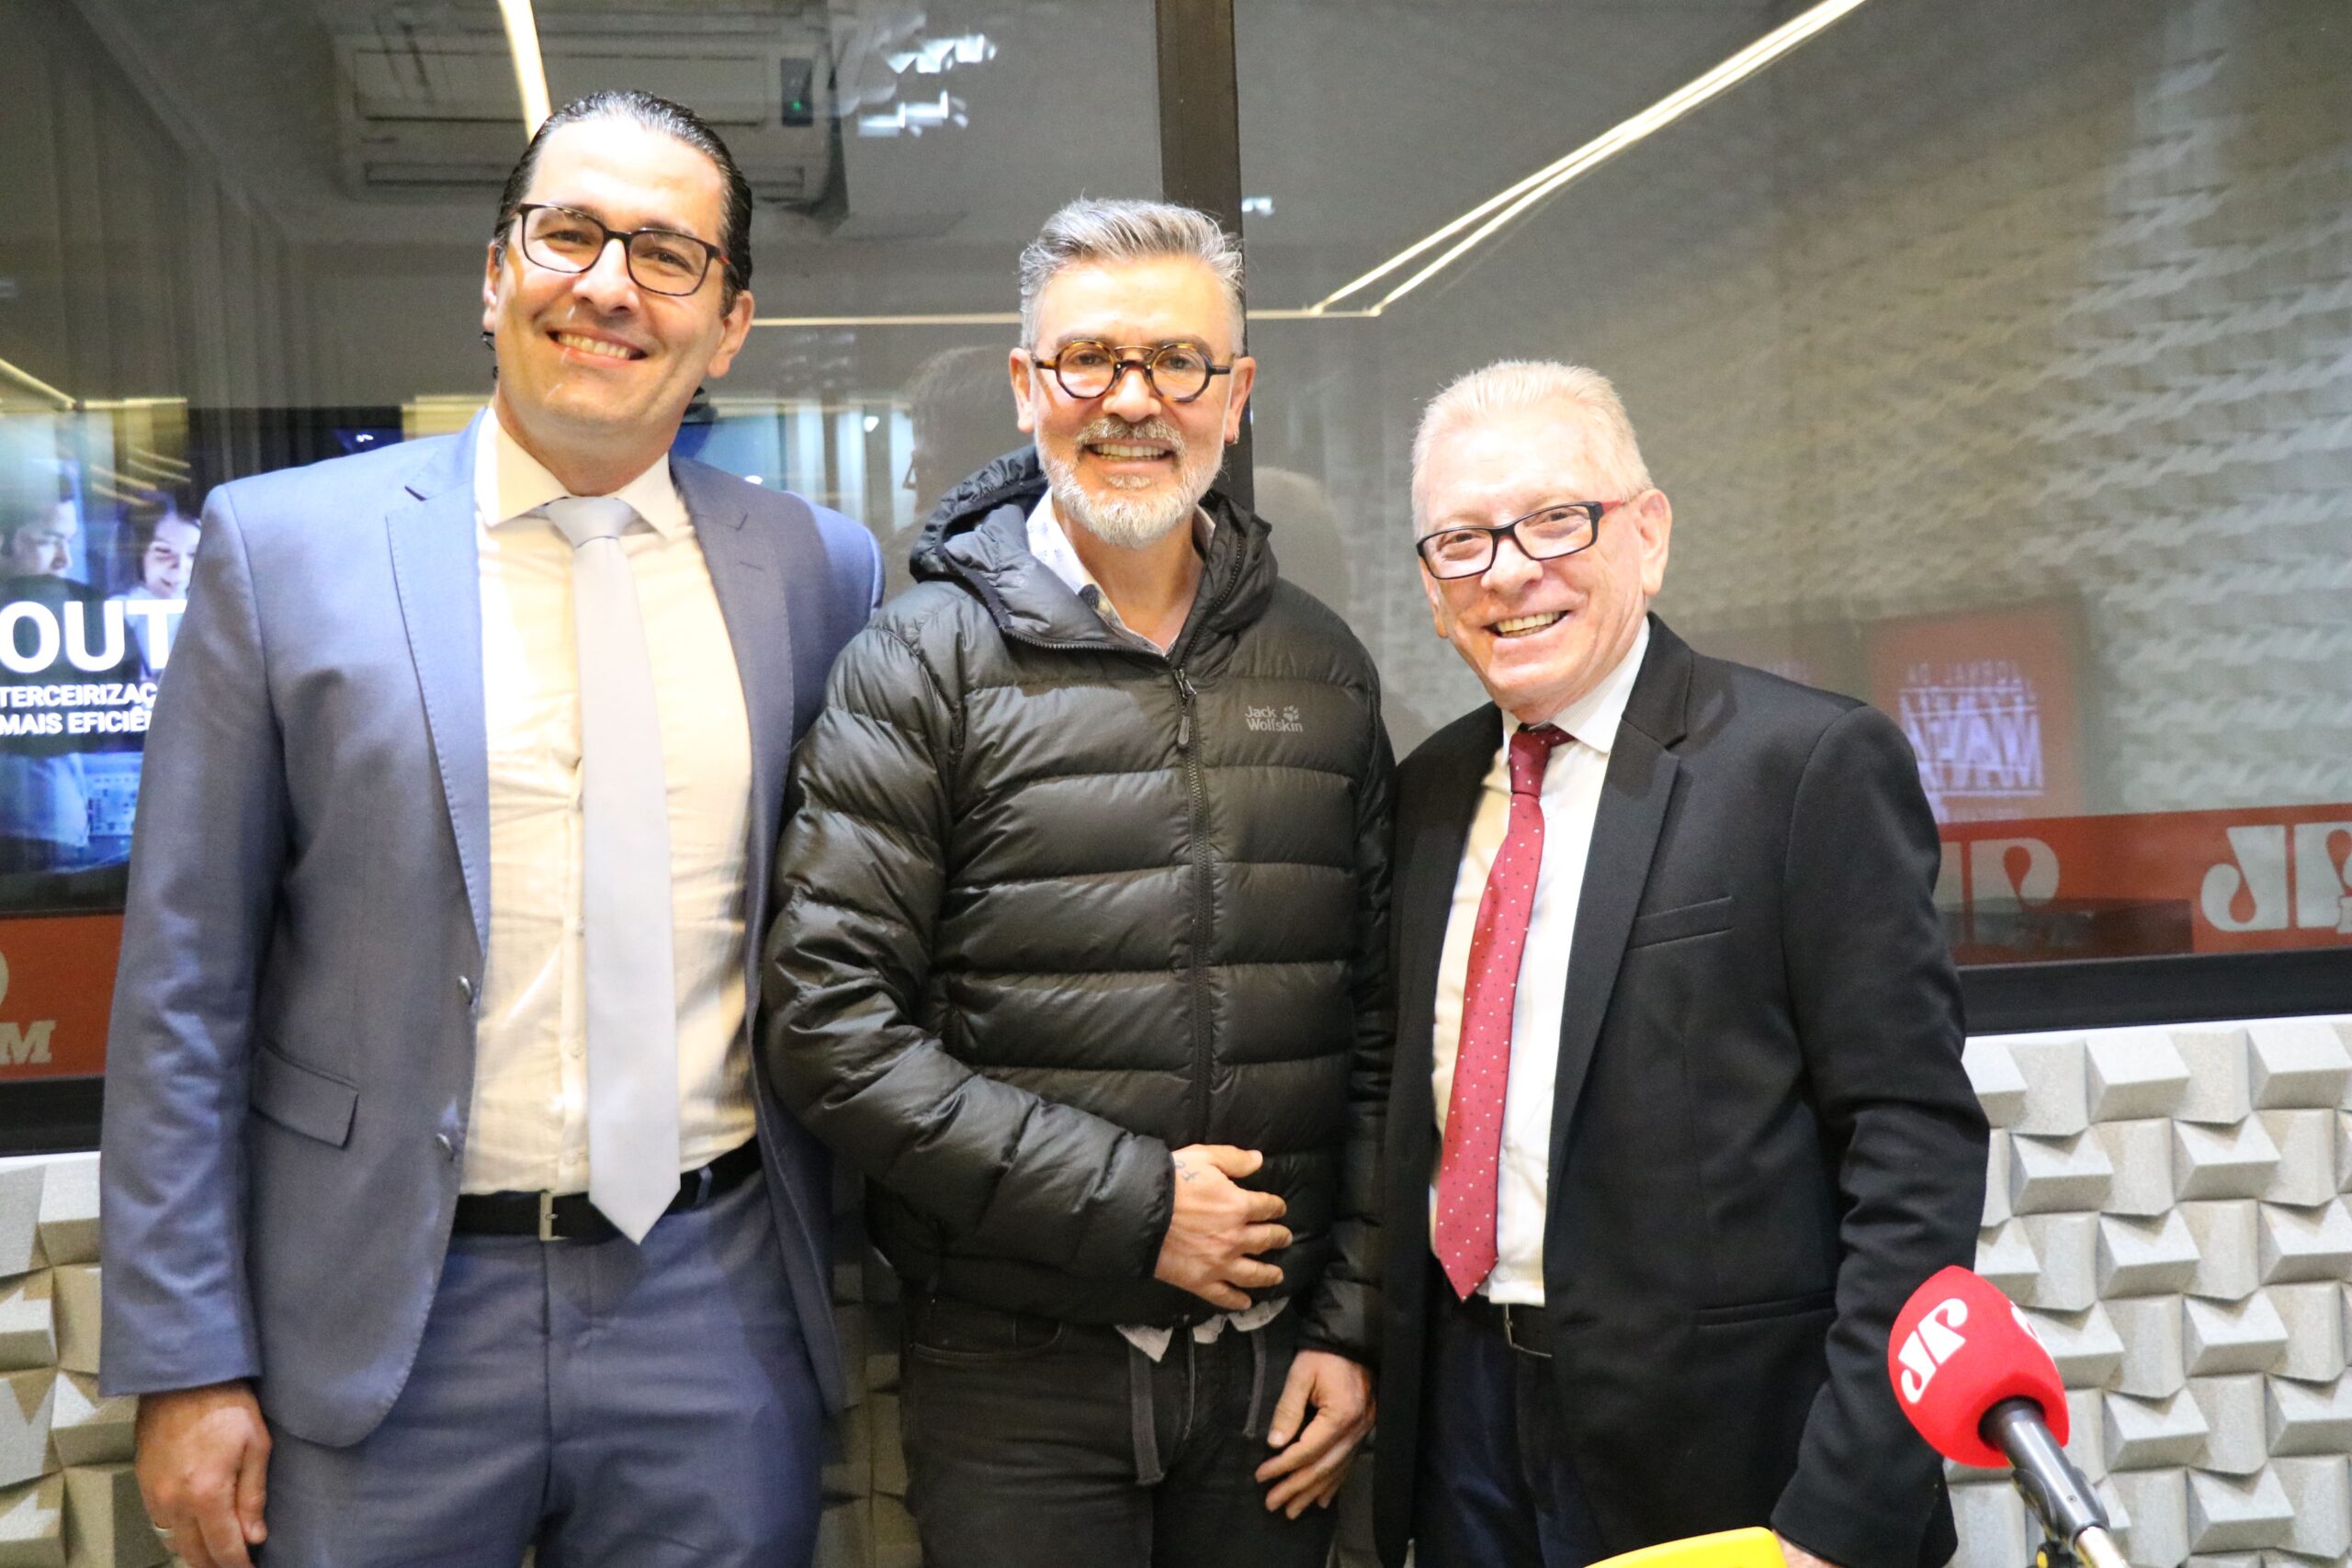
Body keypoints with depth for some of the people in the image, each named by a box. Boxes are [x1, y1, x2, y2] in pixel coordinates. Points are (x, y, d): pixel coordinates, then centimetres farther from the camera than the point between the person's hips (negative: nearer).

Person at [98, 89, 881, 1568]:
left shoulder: (820, 567, 2)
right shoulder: (283, 544, -3)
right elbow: (182, 988, -2)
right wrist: (186, 1362, -4)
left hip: (720, 1325, 2)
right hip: (387, 1330, -1)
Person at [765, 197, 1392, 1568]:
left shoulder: (1325, 668, 7)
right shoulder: (922, 665, -6)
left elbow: (1378, 1030, 9)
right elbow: (831, 1024, -12)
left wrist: (1354, 1324, 4)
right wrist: (1127, 1207, -15)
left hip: (1279, 1370, 4)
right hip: (1018, 1386, -3)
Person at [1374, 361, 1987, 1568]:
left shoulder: (1811, 763, -11)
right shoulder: (1428, 791, 7)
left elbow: (1914, 1149, -14)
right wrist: (1375, 1383, 3)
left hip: (1722, 1457, -5)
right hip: (1462, 1427, 5)